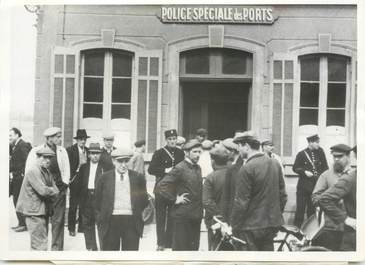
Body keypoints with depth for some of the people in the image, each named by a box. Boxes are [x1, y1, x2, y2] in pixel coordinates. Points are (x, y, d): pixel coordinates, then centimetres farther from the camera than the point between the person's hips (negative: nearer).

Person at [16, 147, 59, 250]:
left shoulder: (46, 171, 14)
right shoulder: (33, 171, -15)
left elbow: (55, 191, 10)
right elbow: (43, 190, -23)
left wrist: (49, 191, -9)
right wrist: (52, 190, -6)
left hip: (44, 211, 9)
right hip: (34, 212, -9)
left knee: (42, 240, 14)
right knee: (40, 243, -9)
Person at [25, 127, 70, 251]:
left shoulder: (62, 151, 7)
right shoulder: (36, 151, -3)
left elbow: (66, 169, 13)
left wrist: (64, 184, 3)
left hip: (59, 190, 2)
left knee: (58, 221, 0)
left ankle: (57, 248, 7)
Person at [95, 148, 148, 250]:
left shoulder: (138, 178, 4)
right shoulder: (104, 178, 3)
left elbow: (144, 200, 13)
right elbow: (98, 201, 10)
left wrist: (137, 213, 8)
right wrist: (101, 218, 8)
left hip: (131, 222, 0)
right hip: (110, 222, 0)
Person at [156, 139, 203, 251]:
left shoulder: (198, 168, 12)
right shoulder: (179, 169, -12)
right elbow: (161, 186, -18)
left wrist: (200, 210, 12)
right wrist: (174, 199, -14)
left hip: (196, 216, 7)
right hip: (183, 216, -7)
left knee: (194, 248, 12)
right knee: (180, 248, -1)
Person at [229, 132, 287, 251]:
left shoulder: (247, 169, -17)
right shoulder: (275, 164, 5)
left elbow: (241, 202, -16)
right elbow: (283, 195, 11)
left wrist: (234, 226, -7)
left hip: (251, 227, -7)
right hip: (273, 224, 7)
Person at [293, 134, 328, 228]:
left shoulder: (320, 152, 7)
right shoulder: (302, 154, 0)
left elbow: (325, 167, 11)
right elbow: (295, 168, 2)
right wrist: (304, 172, -13)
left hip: (317, 184, 3)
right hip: (304, 185, -3)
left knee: (313, 208, 8)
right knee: (301, 207, -2)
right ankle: (297, 226, 5)